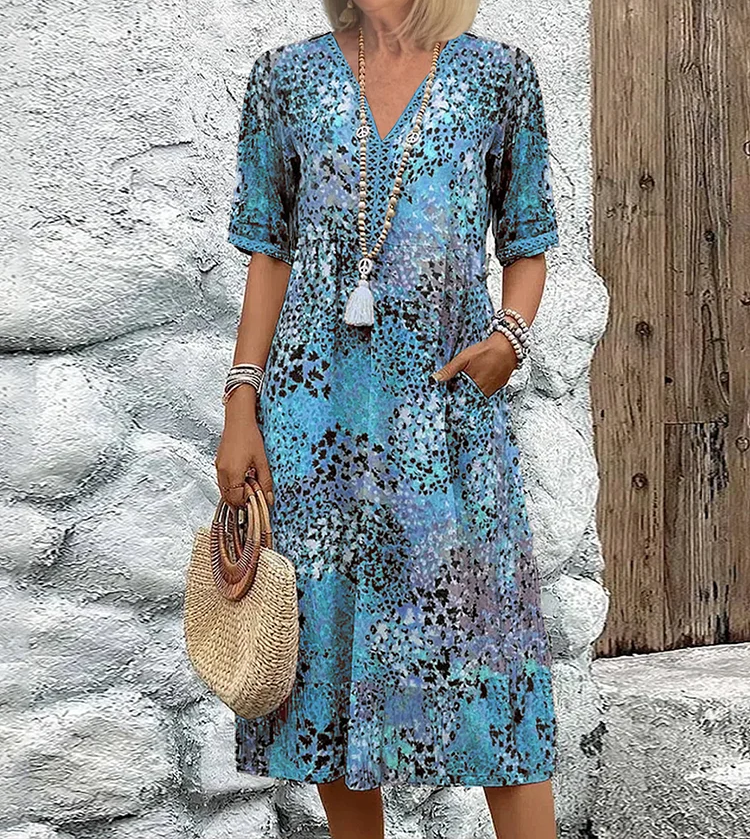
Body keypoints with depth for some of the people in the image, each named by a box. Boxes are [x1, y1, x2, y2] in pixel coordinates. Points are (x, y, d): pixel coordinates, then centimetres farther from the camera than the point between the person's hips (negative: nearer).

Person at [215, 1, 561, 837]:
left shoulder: (500, 74, 7)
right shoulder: (287, 76, 9)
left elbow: (526, 243, 11)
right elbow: (269, 252, 8)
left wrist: (511, 334, -9)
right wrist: (241, 407, 1)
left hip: (449, 405, -1)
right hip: (316, 408, 2)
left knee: (483, 626, -3)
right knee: (324, 626, 6)